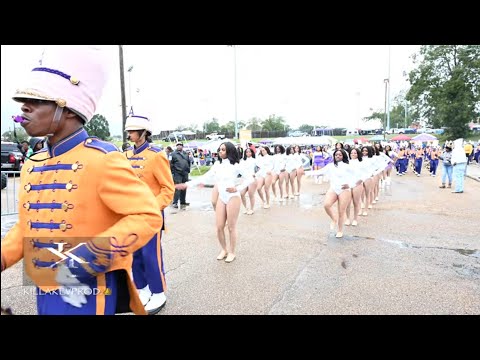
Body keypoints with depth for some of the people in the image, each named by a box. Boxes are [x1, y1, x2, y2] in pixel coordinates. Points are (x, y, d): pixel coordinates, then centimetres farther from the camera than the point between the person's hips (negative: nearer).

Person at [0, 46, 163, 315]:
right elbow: (27, 226, 16)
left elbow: (148, 216, -21)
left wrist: (91, 257, -26)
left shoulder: (102, 159, -18)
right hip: (45, 290, 7)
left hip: (85, 293, -7)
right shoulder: (32, 165, 5)